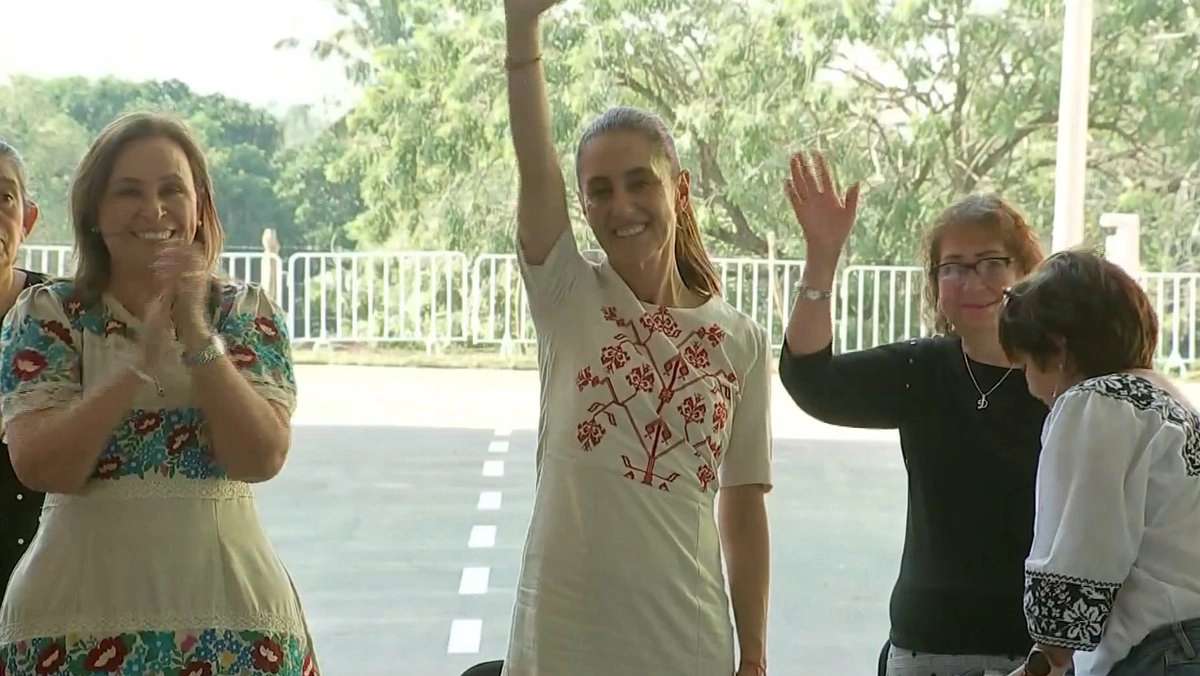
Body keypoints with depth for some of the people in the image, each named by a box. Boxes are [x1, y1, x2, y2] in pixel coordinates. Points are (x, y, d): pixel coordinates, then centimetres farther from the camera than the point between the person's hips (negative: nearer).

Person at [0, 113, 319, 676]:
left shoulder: (247, 314, 3)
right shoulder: (46, 314, 1)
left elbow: (262, 459, -10)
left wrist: (196, 334, -19)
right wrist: (140, 363, -21)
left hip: (227, 607, 1)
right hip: (78, 614, -1)